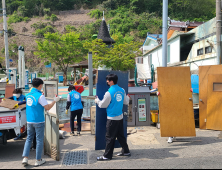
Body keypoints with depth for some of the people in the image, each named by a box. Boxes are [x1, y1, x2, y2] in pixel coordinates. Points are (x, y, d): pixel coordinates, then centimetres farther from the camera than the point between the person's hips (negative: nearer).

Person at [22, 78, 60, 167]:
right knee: (39, 140, 5)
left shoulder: (28, 95, 5)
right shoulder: (40, 96, -16)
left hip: (29, 121, 6)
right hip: (38, 121, -6)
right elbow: (47, 107, -15)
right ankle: (38, 160, 13)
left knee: (29, 139, 15)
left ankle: (25, 158, 8)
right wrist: (55, 101, -3)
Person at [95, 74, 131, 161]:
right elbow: (126, 102, 13)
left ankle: (107, 156, 10)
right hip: (120, 117, 7)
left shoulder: (109, 92, -17)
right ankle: (126, 151, 27)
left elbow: (103, 105, -7)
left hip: (112, 118, -7)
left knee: (110, 137, 2)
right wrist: (127, 97, 32)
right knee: (120, 135, 18)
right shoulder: (122, 90, 3)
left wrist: (97, 100, 11)